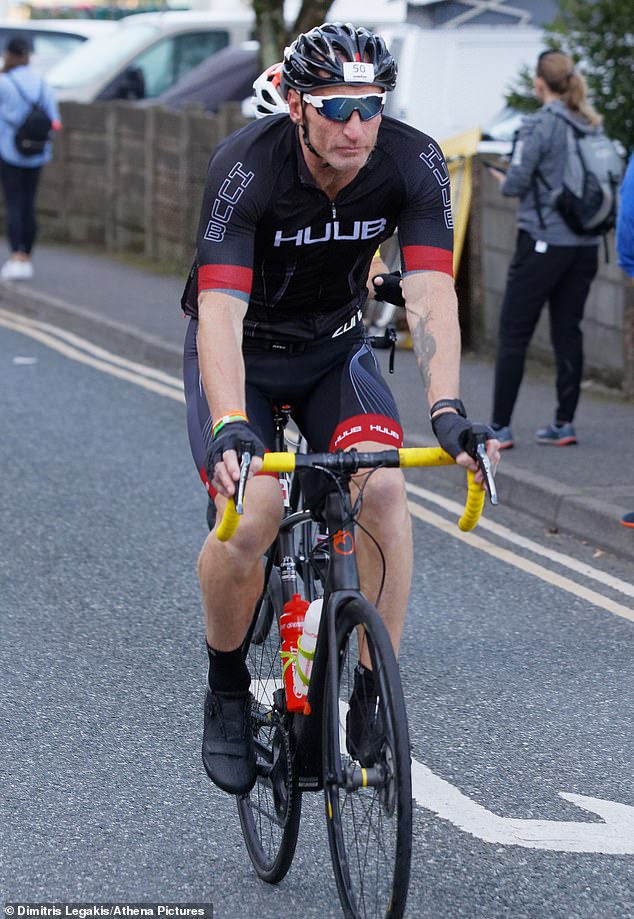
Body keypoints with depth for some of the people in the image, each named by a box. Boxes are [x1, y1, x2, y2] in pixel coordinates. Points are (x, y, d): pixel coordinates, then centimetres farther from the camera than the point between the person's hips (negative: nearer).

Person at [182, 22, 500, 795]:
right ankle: (226, 693, 2)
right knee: (249, 519, -23)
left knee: (383, 488, -23)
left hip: (335, 347, 3)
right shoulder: (246, 167, -31)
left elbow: (430, 295, -30)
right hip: (243, 351, -2)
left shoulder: (414, 164, -23)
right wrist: (231, 428, -55)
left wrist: (446, 409, -46)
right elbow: (220, 311, -40)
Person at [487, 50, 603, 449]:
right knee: (568, 331, 12)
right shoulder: (592, 126, 8)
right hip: (585, 244, 6)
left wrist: (503, 179, 8)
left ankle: (501, 427, -3)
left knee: (513, 334, -1)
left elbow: (516, 182, -13)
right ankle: (565, 423, 13)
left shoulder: (540, 125, -12)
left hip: (544, 242, -6)